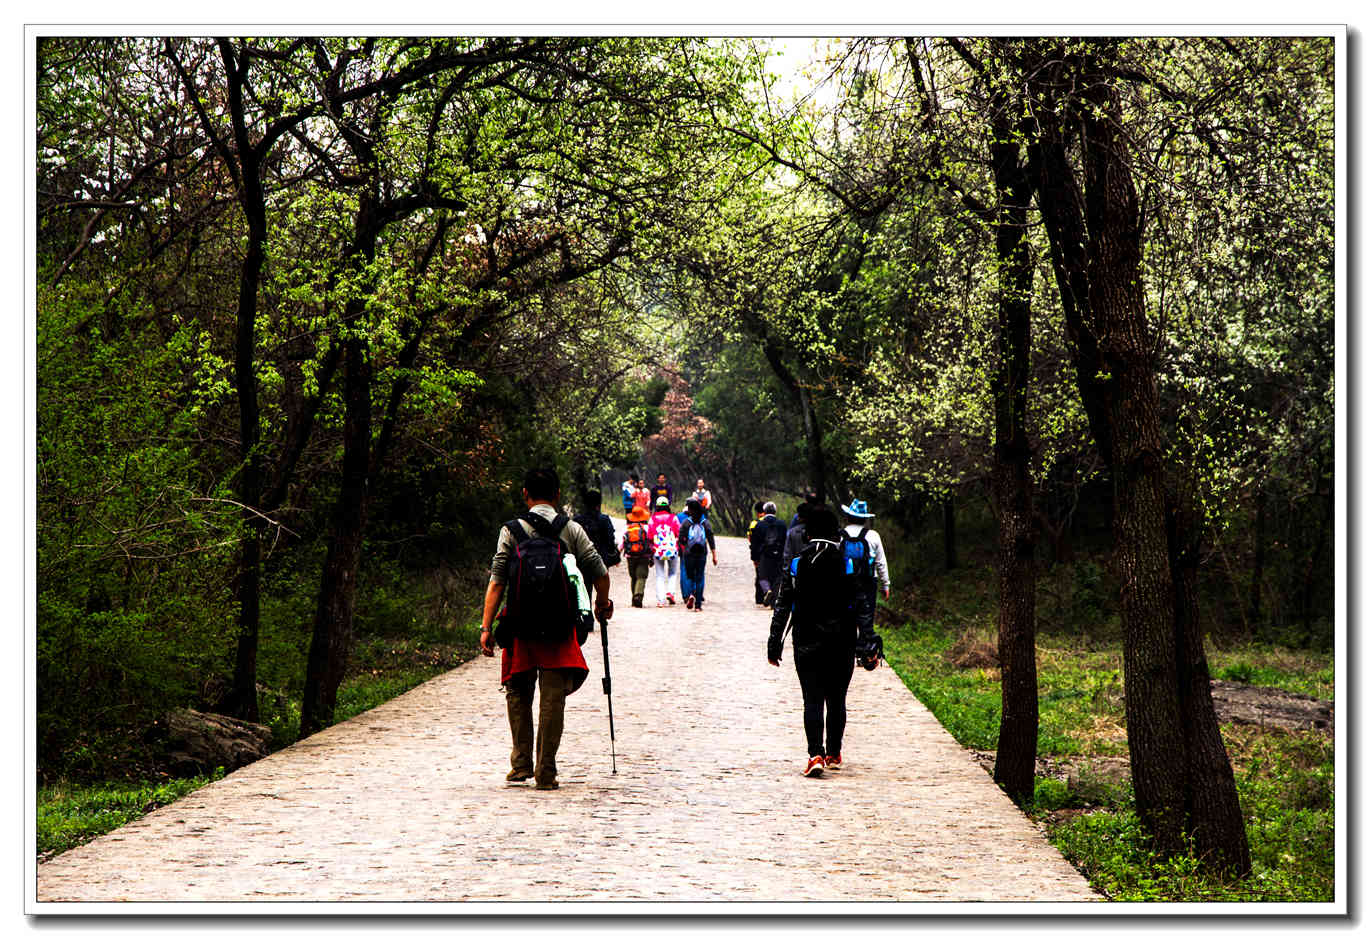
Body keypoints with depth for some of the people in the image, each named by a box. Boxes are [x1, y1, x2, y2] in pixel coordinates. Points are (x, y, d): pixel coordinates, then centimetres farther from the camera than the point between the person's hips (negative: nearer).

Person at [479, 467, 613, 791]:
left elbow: (496, 582, -4)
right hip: (559, 625, 0)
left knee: (518, 694, 15)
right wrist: (602, 603, 22)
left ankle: (521, 764, 14)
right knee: (553, 697, 1)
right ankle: (546, 772, -1)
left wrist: (486, 627, -3)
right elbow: (600, 573, 2)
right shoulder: (572, 530, 2)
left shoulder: (511, 531, 1)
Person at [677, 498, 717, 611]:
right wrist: (714, 555, 3)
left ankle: (690, 594, -18)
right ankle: (698, 604, 4)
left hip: (688, 553, -2)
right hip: (702, 554, 2)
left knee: (689, 576, 10)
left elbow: (681, 539, -8)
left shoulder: (686, 522, -4)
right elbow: (711, 539, 0)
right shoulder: (705, 522, 2)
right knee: (700, 577, 7)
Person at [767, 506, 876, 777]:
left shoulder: (795, 565, -2)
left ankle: (815, 755, -16)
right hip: (841, 644, 1)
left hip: (806, 644, 0)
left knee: (812, 701, -1)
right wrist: (867, 643, -2)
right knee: (836, 701, 13)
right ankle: (834, 754, 22)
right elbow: (862, 607, -5)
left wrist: (774, 644, 4)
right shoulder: (849, 565, -3)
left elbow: (782, 608, -1)